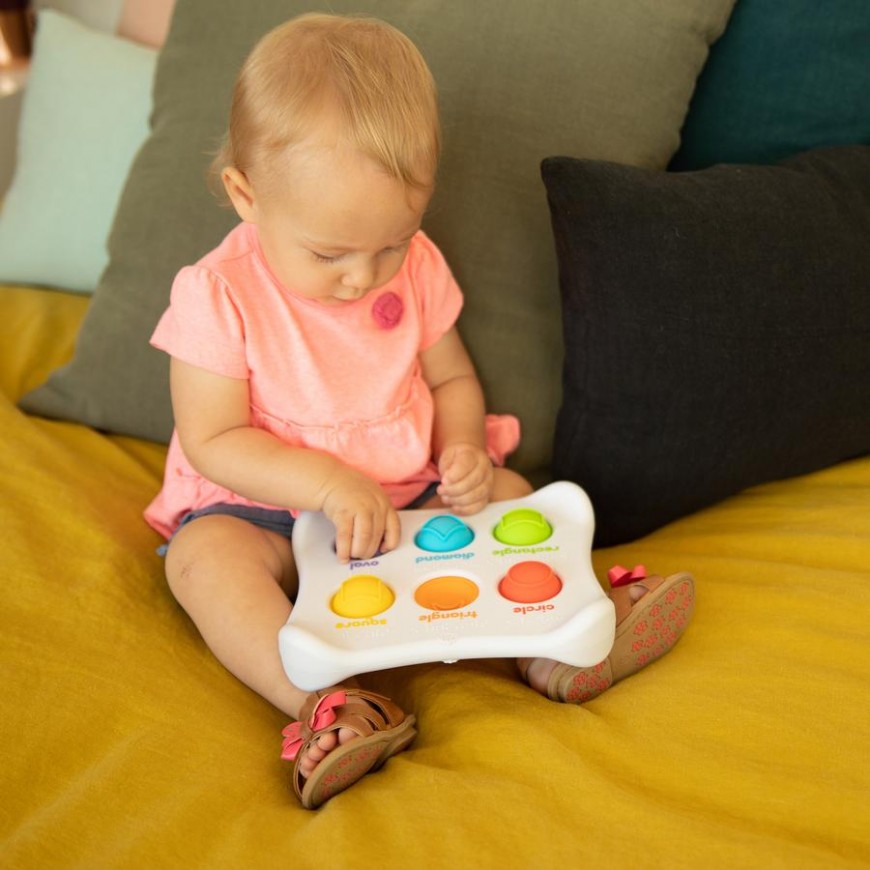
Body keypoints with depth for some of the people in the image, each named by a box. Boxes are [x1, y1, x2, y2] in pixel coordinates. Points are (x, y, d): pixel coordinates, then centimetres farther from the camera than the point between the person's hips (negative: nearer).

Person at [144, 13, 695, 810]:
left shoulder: (417, 267, -4)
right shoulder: (219, 294, -17)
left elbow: (451, 378, 7)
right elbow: (211, 440, -16)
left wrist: (464, 452, -15)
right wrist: (326, 482, -30)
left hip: (408, 497, 4)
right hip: (266, 509, -4)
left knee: (509, 493, -13)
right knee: (202, 554, -32)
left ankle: (549, 643, -26)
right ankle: (320, 702, -43)